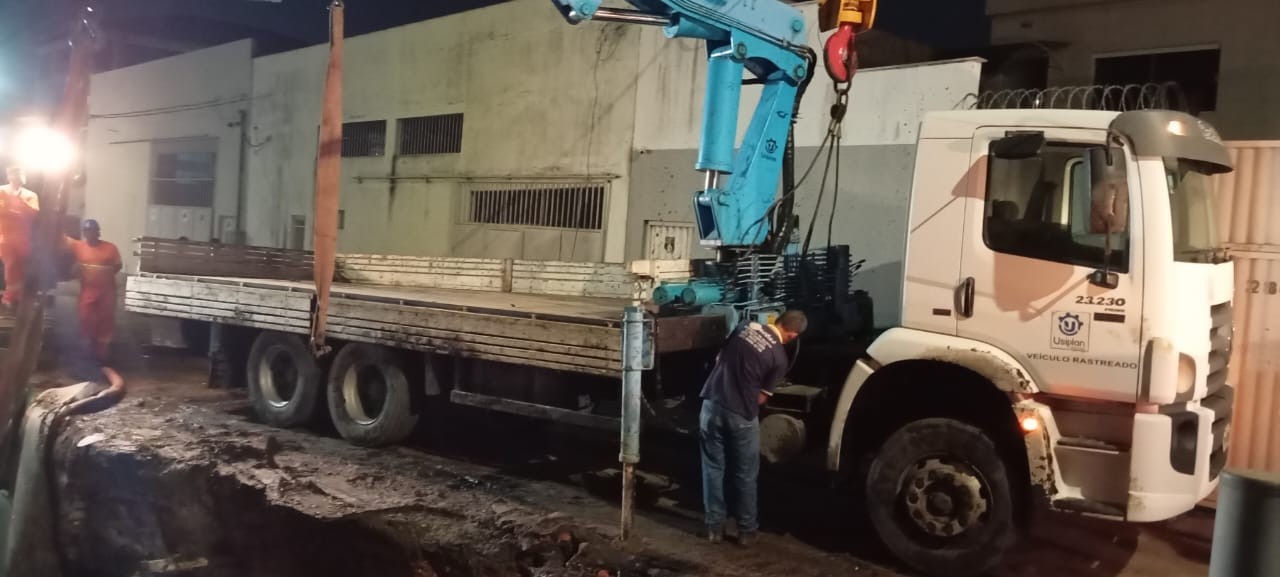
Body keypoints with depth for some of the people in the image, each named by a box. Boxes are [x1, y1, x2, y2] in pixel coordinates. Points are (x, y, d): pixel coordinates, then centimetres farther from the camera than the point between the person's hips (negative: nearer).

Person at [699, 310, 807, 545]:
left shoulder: (746, 327, 6)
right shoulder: (779, 358, -5)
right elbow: (761, 398, 1)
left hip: (712, 404, 4)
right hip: (741, 415, -4)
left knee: (713, 470, 14)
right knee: (745, 476, 13)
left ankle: (714, 527, 21)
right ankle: (747, 530, 22)